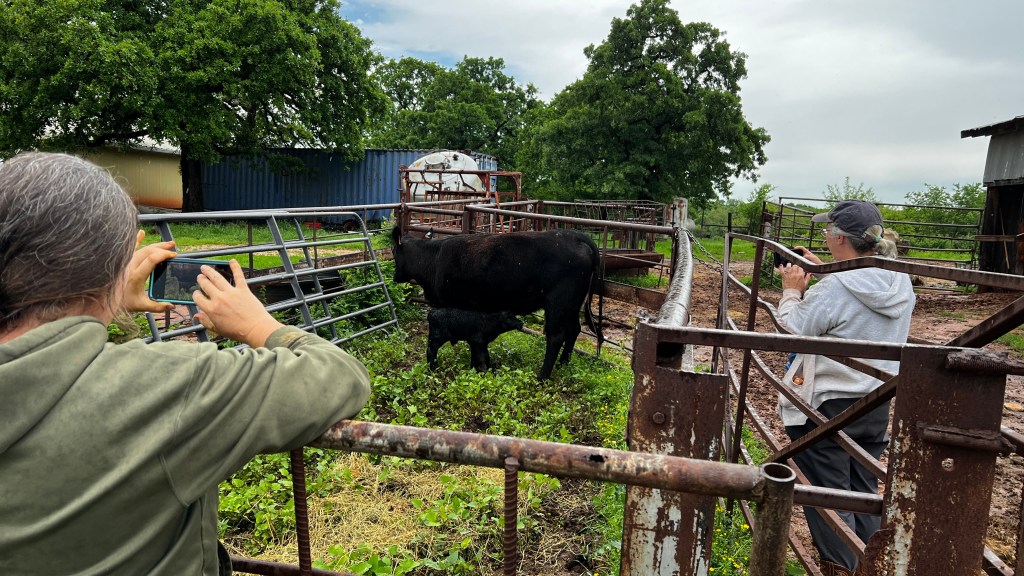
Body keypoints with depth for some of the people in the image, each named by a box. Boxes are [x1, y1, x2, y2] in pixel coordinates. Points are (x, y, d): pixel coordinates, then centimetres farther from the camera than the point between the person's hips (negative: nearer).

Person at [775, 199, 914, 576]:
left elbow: (793, 331, -15)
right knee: (864, 492, 22)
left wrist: (792, 292, -2)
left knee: (828, 496, 9)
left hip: (827, 406, -7)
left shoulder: (833, 289, -24)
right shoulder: (900, 283, 0)